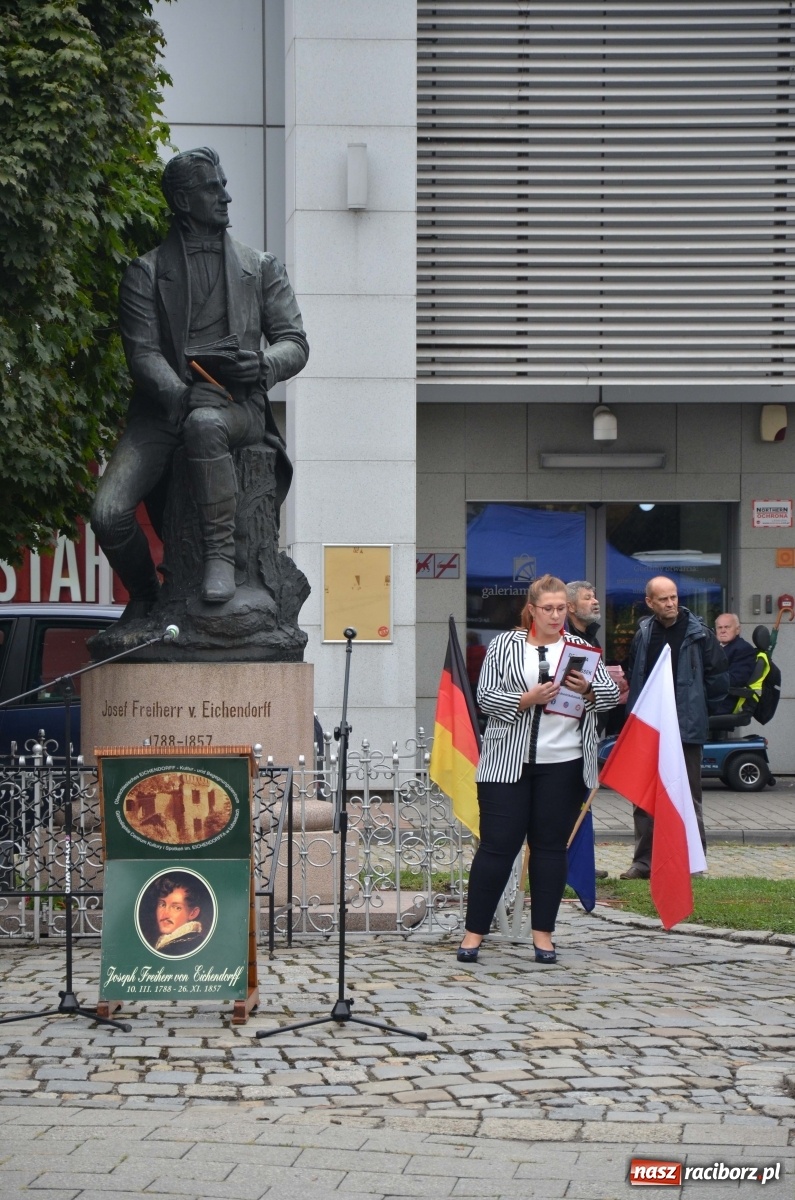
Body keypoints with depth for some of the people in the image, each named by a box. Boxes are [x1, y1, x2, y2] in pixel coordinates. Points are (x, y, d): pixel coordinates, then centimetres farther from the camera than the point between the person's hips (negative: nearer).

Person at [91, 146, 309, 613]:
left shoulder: (262, 268, 18)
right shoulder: (146, 273, 12)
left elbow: (295, 342, 12)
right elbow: (142, 352, 1)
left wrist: (262, 365, -12)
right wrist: (180, 395, -18)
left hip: (237, 404, -1)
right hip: (163, 408, 1)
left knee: (204, 424, -40)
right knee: (109, 513, -19)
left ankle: (221, 553, -31)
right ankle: (144, 594, 9)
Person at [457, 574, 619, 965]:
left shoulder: (579, 647, 10)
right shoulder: (503, 645, 4)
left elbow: (611, 694, 6)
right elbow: (485, 697, -4)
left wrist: (586, 689, -15)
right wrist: (527, 699, -18)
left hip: (563, 763, 2)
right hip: (508, 761, -2)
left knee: (551, 845, 6)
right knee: (497, 844, -2)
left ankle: (543, 932, 13)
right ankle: (474, 930, 5)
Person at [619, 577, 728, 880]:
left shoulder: (698, 633, -7)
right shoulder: (643, 635, 7)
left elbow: (719, 676, -3)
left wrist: (698, 707, 2)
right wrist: (635, 710, 8)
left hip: (686, 729, -5)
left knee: (688, 798, 2)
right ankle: (644, 860, 14)